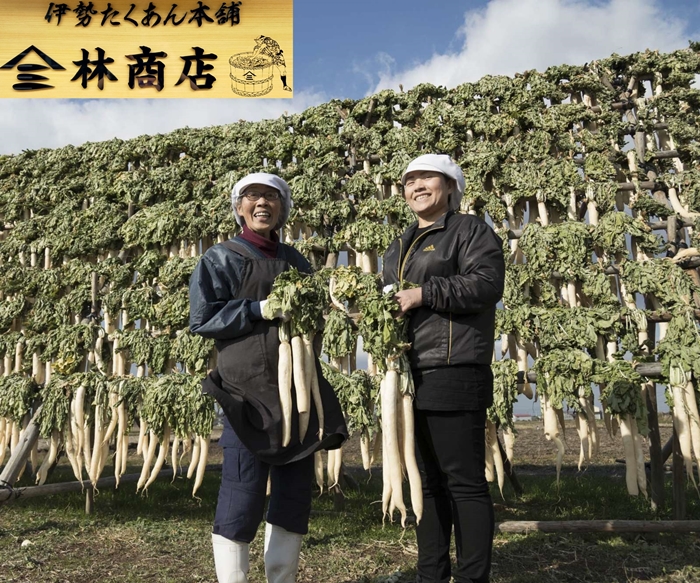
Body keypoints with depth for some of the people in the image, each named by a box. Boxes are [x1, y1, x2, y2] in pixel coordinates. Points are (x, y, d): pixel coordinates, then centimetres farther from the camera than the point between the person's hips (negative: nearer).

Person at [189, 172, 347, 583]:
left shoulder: (295, 260, 16)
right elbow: (201, 320, -8)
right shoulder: (221, 259, 0)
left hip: (298, 391, 6)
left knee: (295, 495, 11)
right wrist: (261, 308, -16)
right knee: (242, 498, -6)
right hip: (248, 392, -6)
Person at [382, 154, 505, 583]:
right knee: (428, 481, 13)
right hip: (408, 376, 8)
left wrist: (424, 294, -17)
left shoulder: (470, 231, 1)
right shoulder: (401, 247, 25)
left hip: (454, 375, -8)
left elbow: (487, 283, -14)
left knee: (464, 481, -4)